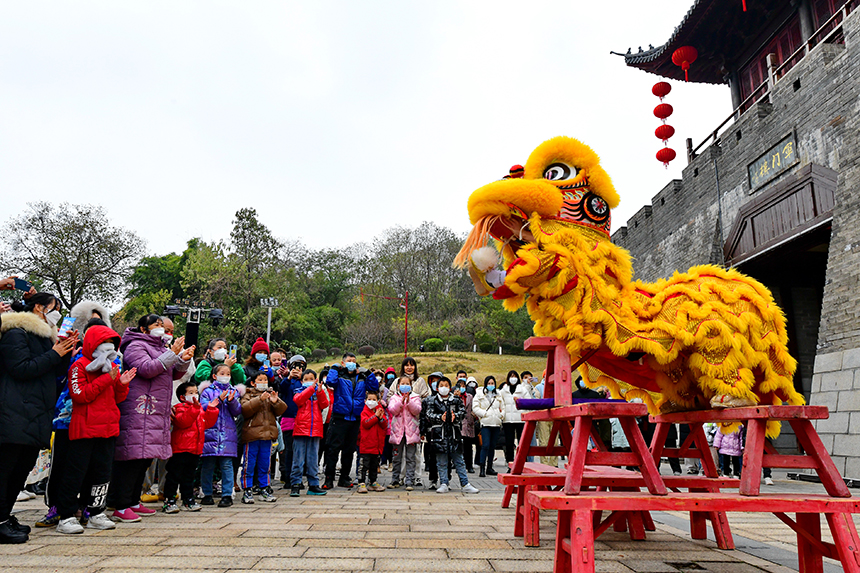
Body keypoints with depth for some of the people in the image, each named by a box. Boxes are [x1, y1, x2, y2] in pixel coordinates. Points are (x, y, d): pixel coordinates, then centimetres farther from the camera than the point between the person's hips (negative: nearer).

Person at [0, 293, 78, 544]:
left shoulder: (45, 336, 22)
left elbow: (58, 373, 20)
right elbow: (22, 369, -16)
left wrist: (66, 353, 4)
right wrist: (54, 354, -12)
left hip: (36, 414, 9)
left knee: (24, 466, 12)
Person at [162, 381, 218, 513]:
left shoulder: (200, 409, 17)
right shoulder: (180, 408, -7)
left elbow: (207, 423, 12)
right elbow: (182, 421, -26)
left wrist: (211, 409, 3)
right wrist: (194, 408, -32)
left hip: (195, 449, 8)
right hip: (180, 449, -7)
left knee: (189, 476, 16)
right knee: (174, 476, -2)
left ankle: (188, 500, 23)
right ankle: (169, 501, 5)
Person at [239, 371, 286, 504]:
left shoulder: (272, 394, 14)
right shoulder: (249, 394, 3)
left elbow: (281, 410, 4)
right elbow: (245, 409, -15)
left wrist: (276, 402, -16)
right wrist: (259, 400, -24)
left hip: (267, 434, 4)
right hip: (252, 434, -4)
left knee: (264, 465, 11)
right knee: (249, 465, 1)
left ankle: (264, 489, 20)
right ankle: (247, 491, 9)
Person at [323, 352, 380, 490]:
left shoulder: (361, 378, 14)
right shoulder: (339, 376, 1)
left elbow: (375, 387, 9)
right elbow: (330, 381, -19)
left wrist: (367, 373, 4)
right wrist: (335, 368, -8)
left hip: (355, 418, 5)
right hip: (339, 418, -5)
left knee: (349, 450, 11)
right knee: (334, 448, -5)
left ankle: (344, 478, 21)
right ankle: (329, 479, 2)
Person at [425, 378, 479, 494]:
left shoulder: (456, 400, 9)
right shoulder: (433, 401, 4)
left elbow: (463, 411, -2)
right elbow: (429, 415, -7)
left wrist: (456, 415, -23)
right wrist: (440, 417, -25)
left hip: (454, 433, 1)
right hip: (439, 434, -1)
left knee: (459, 460, 7)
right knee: (441, 462, 5)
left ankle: (465, 484, 11)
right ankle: (443, 484, 13)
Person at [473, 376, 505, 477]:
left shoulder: (498, 395, 18)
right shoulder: (480, 394, 4)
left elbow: (502, 407, 23)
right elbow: (475, 408, -3)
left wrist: (501, 415, 5)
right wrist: (485, 413, -11)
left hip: (496, 423, 5)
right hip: (485, 423, -5)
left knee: (492, 446, 7)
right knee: (485, 445, -14)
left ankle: (489, 467, 16)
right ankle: (482, 469, -14)